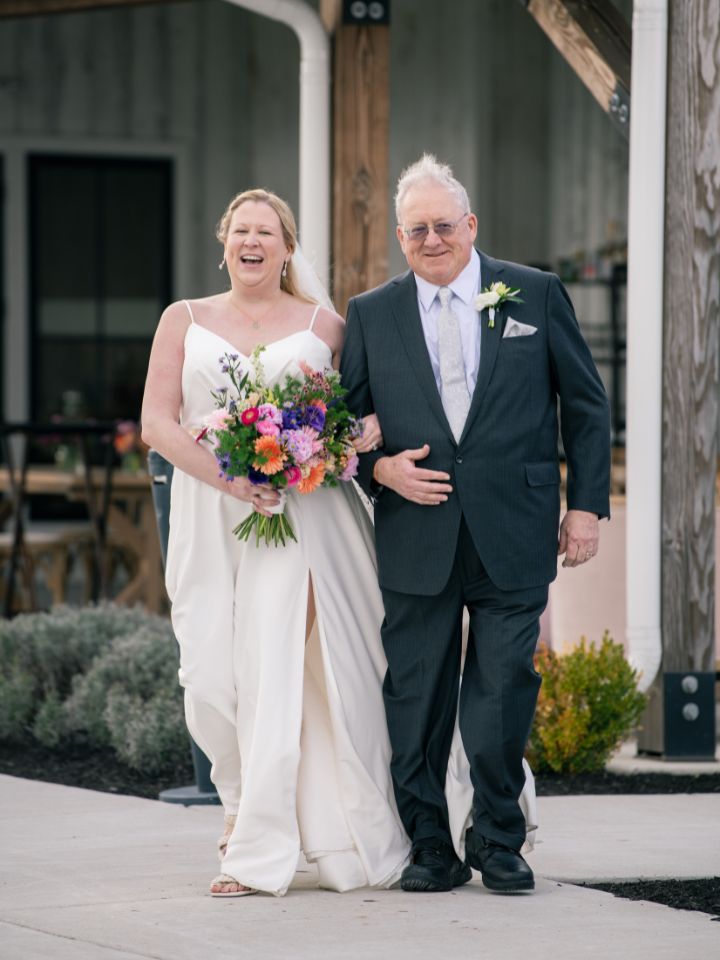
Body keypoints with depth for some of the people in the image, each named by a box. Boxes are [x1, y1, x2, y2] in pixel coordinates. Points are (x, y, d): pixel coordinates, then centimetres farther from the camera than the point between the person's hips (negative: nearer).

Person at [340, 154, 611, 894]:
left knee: (503, 695, -1)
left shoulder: (536, 296, 5)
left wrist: (587, 504, 3)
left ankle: (498, 842, 14)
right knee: (417, 700, 3)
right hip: (415, 540, 1)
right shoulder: (370, 315, 8)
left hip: (513, 537, -1)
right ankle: (431, 848, 14)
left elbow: (585, 405, 8)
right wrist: (380, 468, -7)